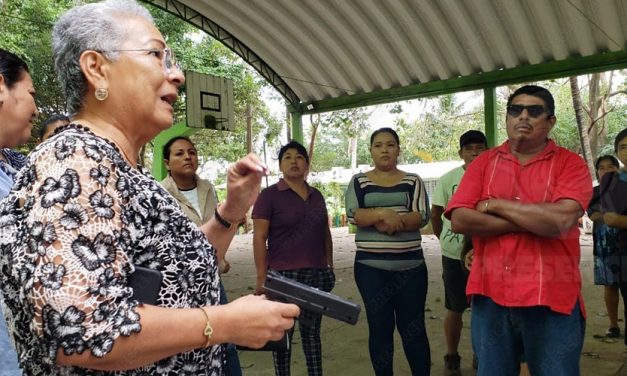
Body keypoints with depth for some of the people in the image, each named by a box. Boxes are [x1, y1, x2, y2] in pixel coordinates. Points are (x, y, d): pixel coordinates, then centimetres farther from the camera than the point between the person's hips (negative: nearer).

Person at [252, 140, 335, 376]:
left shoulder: (316, 196, 12)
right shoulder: (269, 195, -4)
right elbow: (259, 238, -8)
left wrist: (330, 266, 14)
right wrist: (262, 277, -12)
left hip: (316, 274, 5)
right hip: (283, 276, -4)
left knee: (312, 331, 13)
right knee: (283, 332, 5)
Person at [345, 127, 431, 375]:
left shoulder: (412, 181, 7)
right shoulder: (359, 182, 6)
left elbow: (422, 216, -6)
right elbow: (352, 215, -8)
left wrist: (392, 221, -19)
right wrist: (384, 214, -21)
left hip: (410, 266, 0)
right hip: (370, 267, 0)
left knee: (413, 328, 6)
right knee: (379, 328, 8)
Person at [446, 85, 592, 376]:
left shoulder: (571, 164, -1)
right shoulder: (483, 163, 5)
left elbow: (561, 221, -19)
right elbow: (459, 220, -9)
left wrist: (495, 204, -10)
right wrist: (535, 221, -12)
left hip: (552, 299, -2)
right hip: (490, 295, 2)